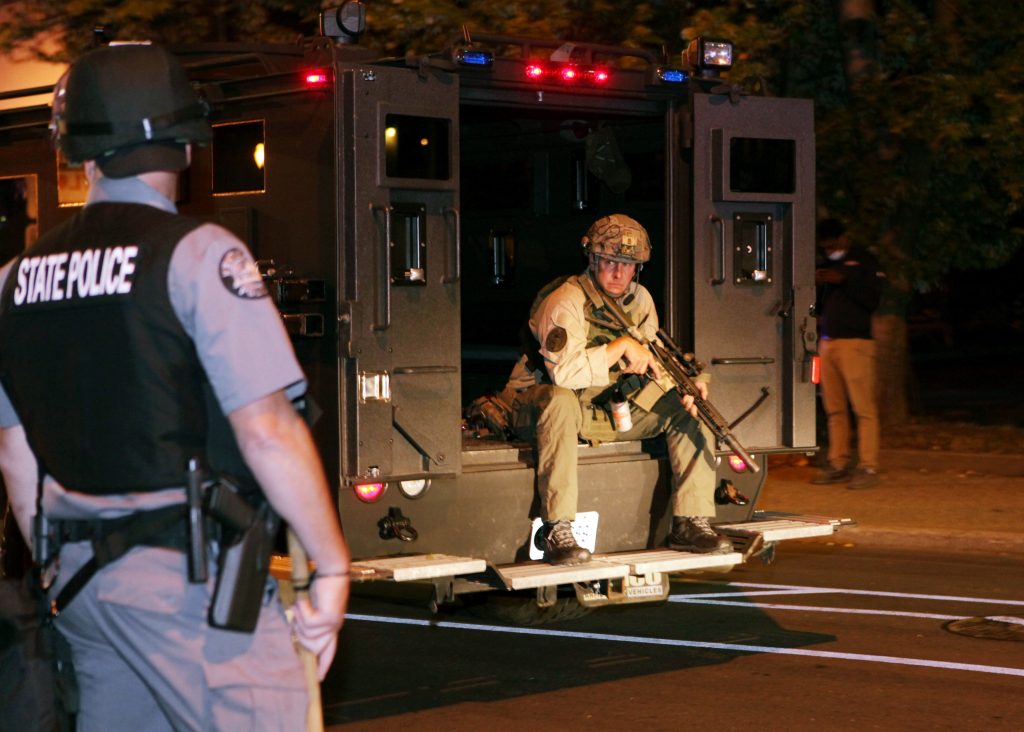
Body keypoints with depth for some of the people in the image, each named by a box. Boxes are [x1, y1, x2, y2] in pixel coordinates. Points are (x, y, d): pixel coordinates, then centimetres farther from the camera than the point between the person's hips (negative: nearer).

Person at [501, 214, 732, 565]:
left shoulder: (640, 299, 4)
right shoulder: (566, 301, -21)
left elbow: (649, 363, 7)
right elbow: (565, 372, -35)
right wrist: (622, 345, -28)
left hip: (612, 410, 7)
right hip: (537, 407, -7)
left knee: (687, 407, -6)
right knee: (561, 400, -42)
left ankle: (690, 522, -7)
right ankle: (557, 531, -41)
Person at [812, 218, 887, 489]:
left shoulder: (863, 261, 4)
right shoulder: (826, 266, 22)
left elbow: (873, 299, -7)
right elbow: (818, 305, 24)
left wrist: (844, 280, -14)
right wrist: (815, 286, 4)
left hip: (854, 341, -6)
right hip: (827, 342, 6)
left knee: (863, 407, -10)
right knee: (834, 409, 5)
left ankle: (868, 467, -12)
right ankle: (838, 465, 9)